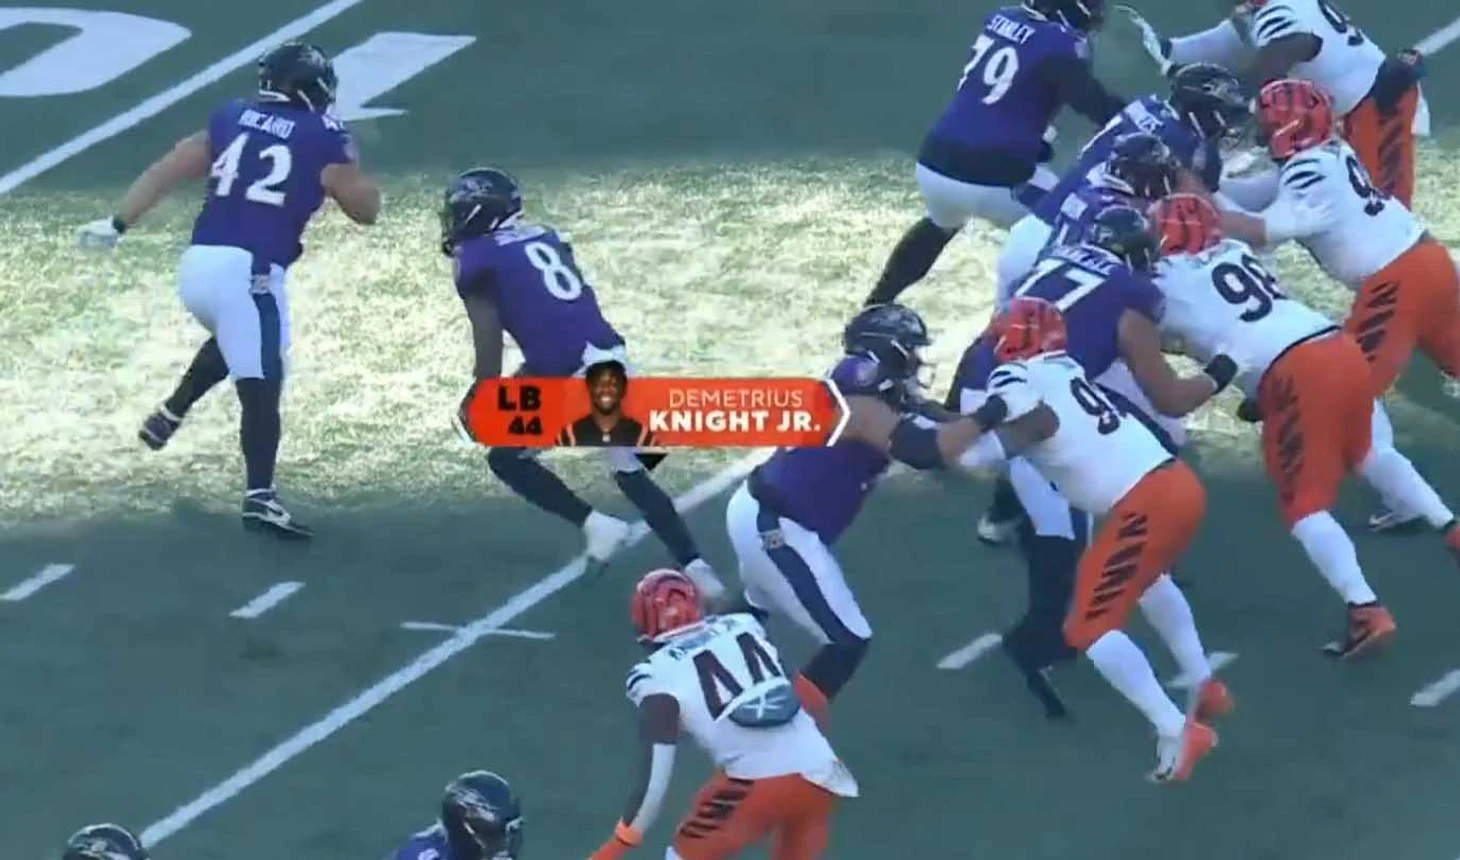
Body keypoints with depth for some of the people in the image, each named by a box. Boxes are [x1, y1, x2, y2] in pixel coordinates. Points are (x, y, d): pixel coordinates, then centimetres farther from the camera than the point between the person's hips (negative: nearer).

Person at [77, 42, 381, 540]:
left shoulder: (231, 120, 14)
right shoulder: (324, 140, 2)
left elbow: (167, 172, 11)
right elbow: (366, 210, 13)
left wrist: (117, 224, 14)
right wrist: (343, 160, 26)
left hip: (196, 264, 6)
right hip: (248, 273, -6)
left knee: (233, 341, 35)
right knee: (261, 388, -8)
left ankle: (169, 416, 35)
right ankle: (259, 497, -19)